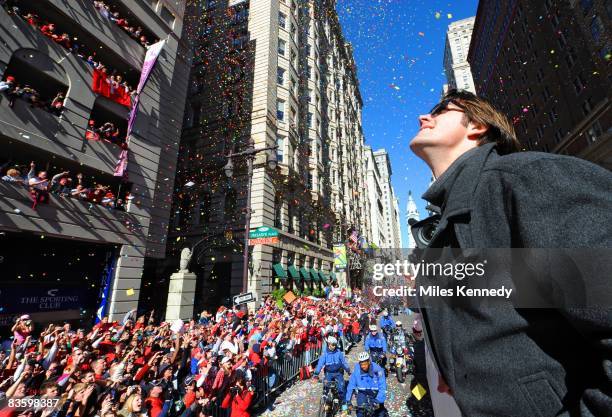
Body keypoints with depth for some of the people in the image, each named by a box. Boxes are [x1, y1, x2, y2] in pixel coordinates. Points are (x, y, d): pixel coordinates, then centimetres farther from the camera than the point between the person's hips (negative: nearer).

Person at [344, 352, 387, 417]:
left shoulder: (377, 369, -25)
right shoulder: (356, 369, -18)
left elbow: (382, 387, -22)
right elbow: (351, 385, -12)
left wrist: (378, 400, -32)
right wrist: (348, 400, -15)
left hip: (376, 393, -1)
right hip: (362, 393, 1)